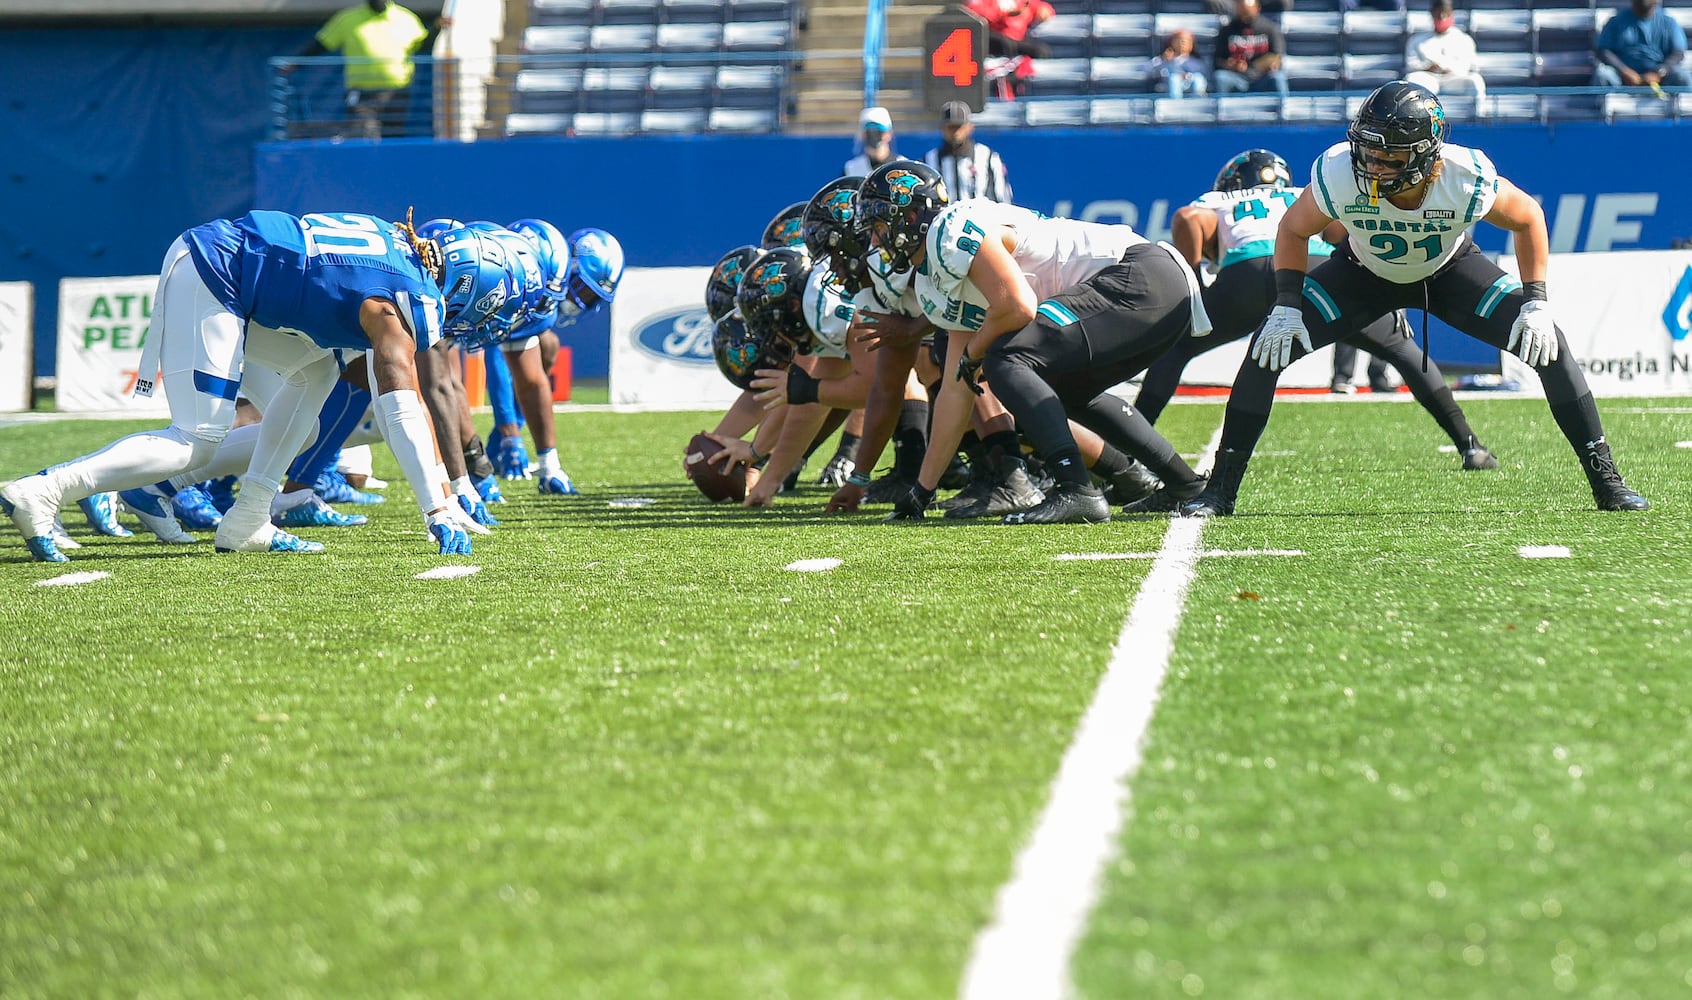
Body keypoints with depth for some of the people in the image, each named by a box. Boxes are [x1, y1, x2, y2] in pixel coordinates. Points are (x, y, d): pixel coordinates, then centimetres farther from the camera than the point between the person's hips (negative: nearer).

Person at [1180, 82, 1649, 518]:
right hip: (1363, 273, 0)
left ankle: (1606, 482, -2)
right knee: (1269, 348, -17)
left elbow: (1528, 218, -14)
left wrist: (1536, 303, -19)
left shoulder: (1467, 180, -37)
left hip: (1450, 271, 0)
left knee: (1547, 345, -16)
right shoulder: (1340, 175, -36)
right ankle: (1220, 491, -4)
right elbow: (1293, 230, -13)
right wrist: (1287, 305, -21)